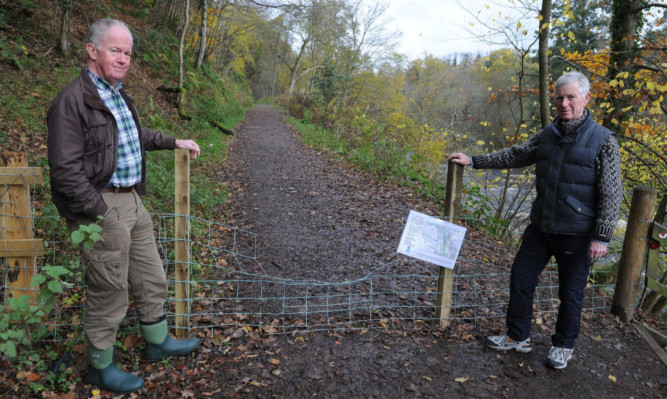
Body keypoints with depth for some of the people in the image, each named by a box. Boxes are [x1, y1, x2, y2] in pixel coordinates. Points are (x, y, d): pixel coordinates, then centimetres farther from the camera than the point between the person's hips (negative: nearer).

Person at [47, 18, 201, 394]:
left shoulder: (120, 96, 13)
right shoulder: (73, 100, -16)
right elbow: (65, 170, -20)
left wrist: (175, 142, 31)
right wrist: (101, 214, -20)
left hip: (133, 201, 9)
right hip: (102, 208, -9)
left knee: (152, 279, 18)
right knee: (109, 294, 4)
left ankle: (158, 342, 37)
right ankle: (101, 366, 25)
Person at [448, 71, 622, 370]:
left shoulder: (603, 140, -11)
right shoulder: (546, 135, 4)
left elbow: (611, 194, -12)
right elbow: (515, 156, 13)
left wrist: (602, 236, -14)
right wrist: (473, 161, 9)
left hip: (576, 233, -5)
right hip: (540, 228, 5)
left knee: (570, 292, 10)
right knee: (521, 278, 10)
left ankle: (564, 346, 33)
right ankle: (518, 337, 29)